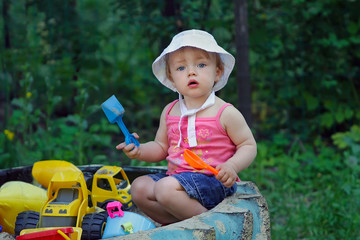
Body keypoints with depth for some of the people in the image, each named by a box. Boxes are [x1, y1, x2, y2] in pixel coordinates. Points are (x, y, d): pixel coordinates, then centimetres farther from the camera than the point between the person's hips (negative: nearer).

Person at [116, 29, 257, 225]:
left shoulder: (225, 113, -6)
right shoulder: (170, 112, 11)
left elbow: (249, 146, -2)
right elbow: (161, 148, 21)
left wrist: (232, 166, -21)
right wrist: (139, 151, 0)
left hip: (212, 181, -7)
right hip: (176, 177, 7)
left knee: (166, 188, -30)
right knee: (139, 187, -9)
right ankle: (179, 223, -6)